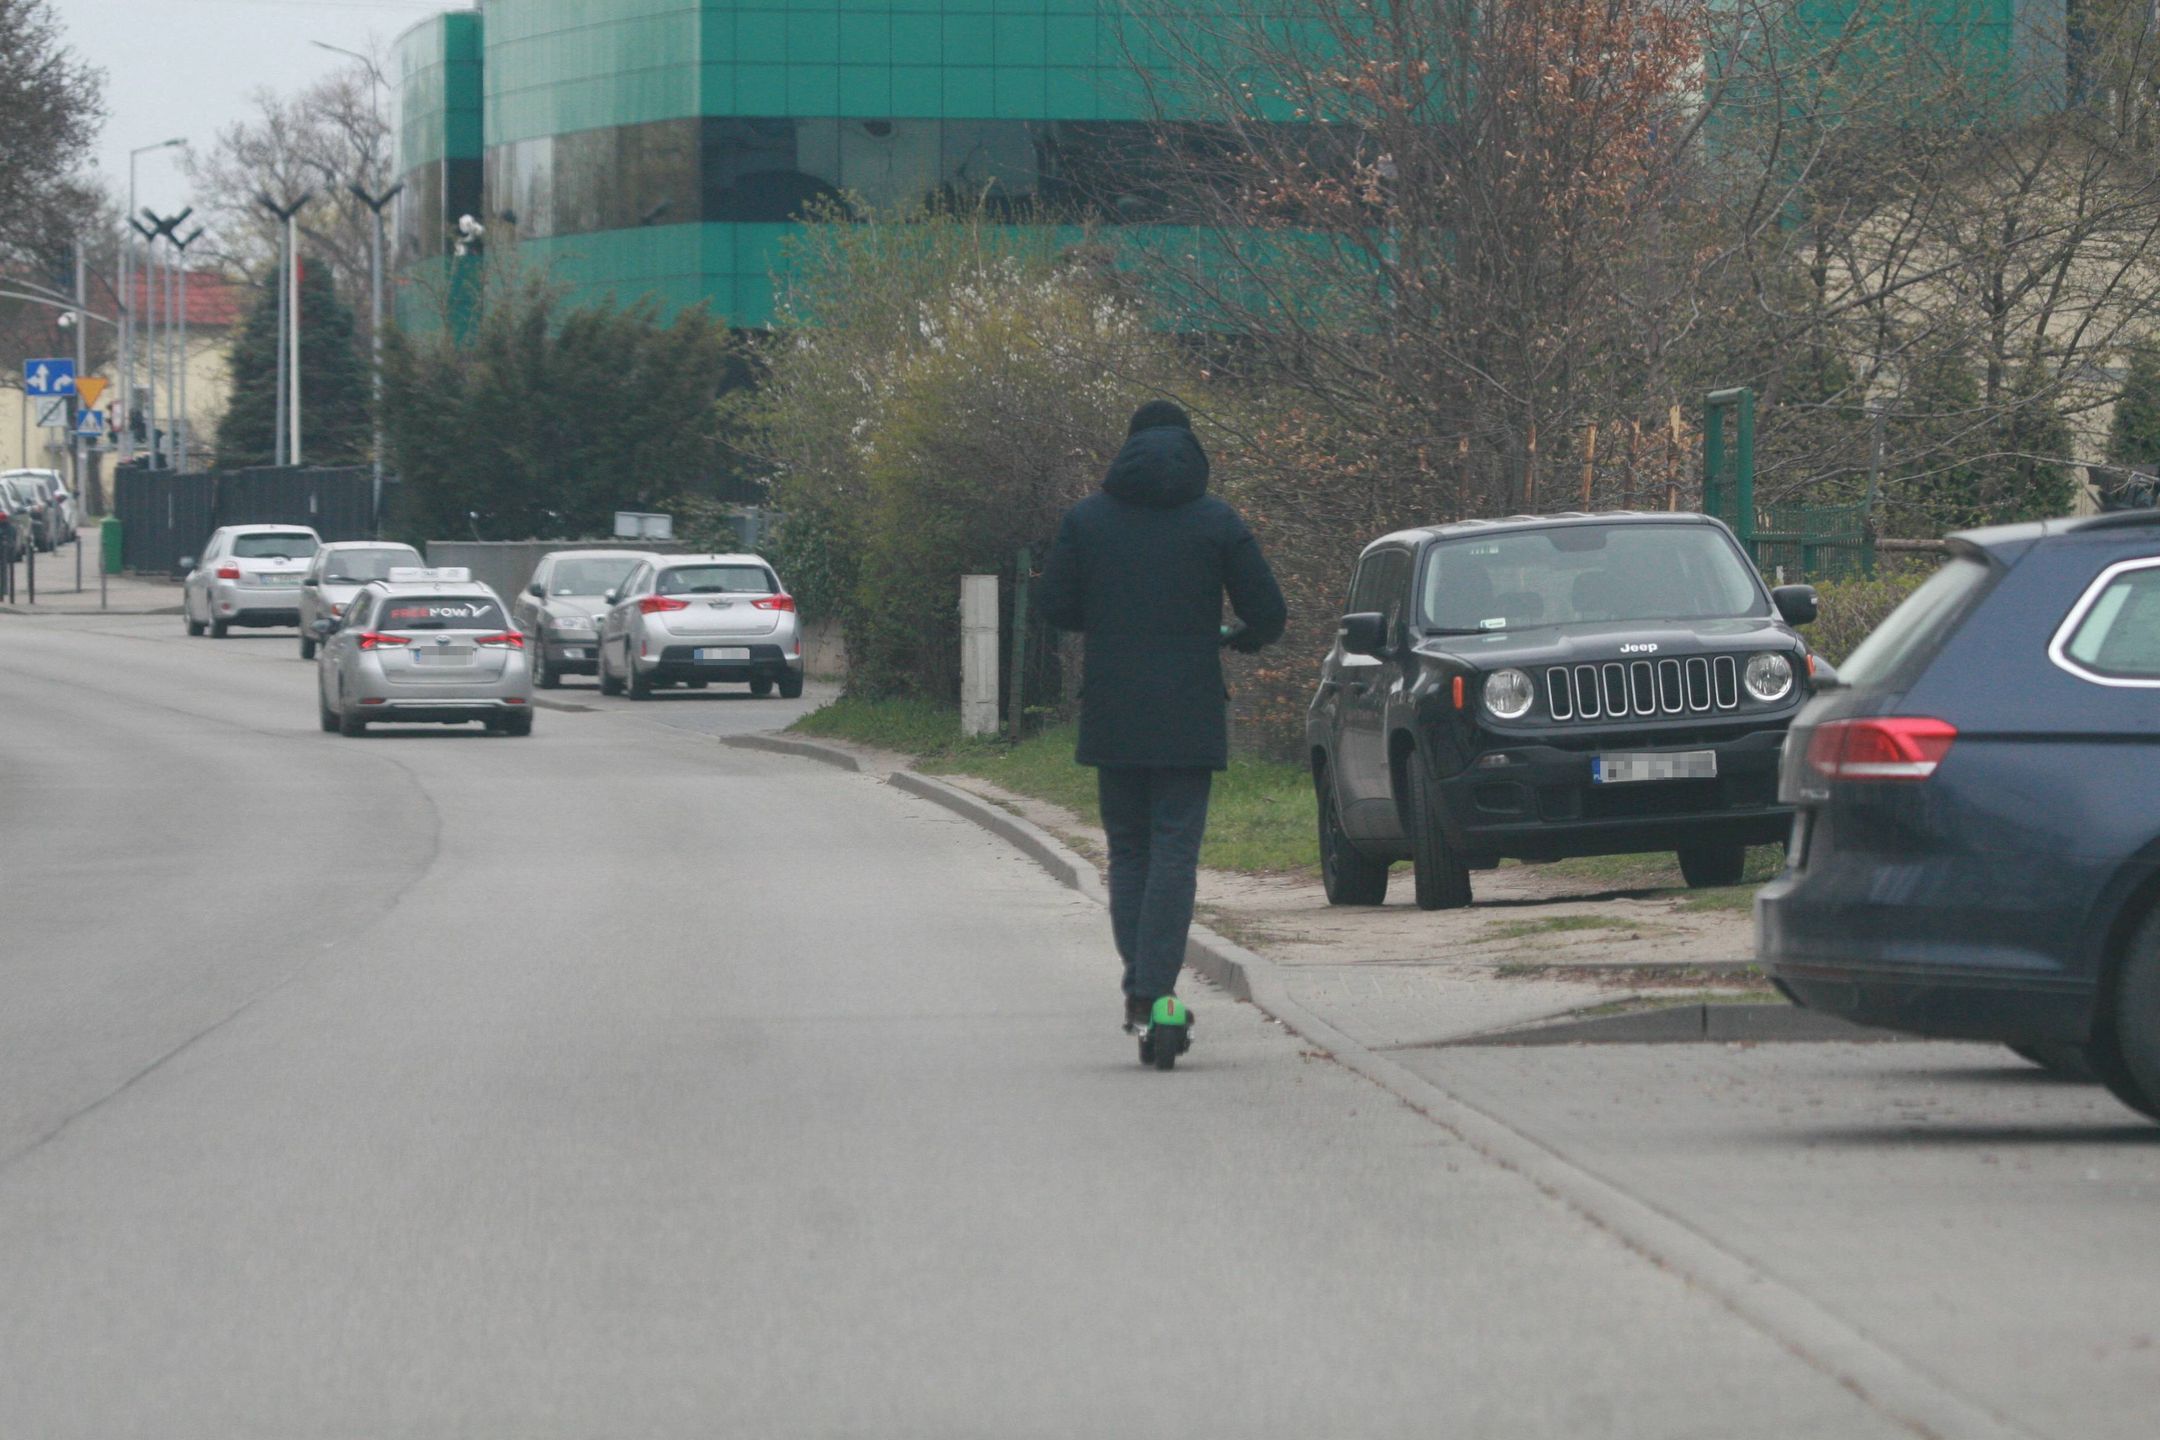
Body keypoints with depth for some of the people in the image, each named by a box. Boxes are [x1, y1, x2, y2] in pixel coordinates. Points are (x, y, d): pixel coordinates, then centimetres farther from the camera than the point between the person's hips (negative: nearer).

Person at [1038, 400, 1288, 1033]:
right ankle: (1153, 992, -13)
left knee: (1128, 850, 12)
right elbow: (1268, 616, 0)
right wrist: (1230, 639, 22)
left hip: (1111, 713, 2)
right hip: (1188, 715, -2)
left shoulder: (1086, 518, 4)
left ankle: (1140, 989, 5)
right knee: (1174, 850, -3)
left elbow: (1057, 608, 3)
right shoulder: (1217, 521, -1)